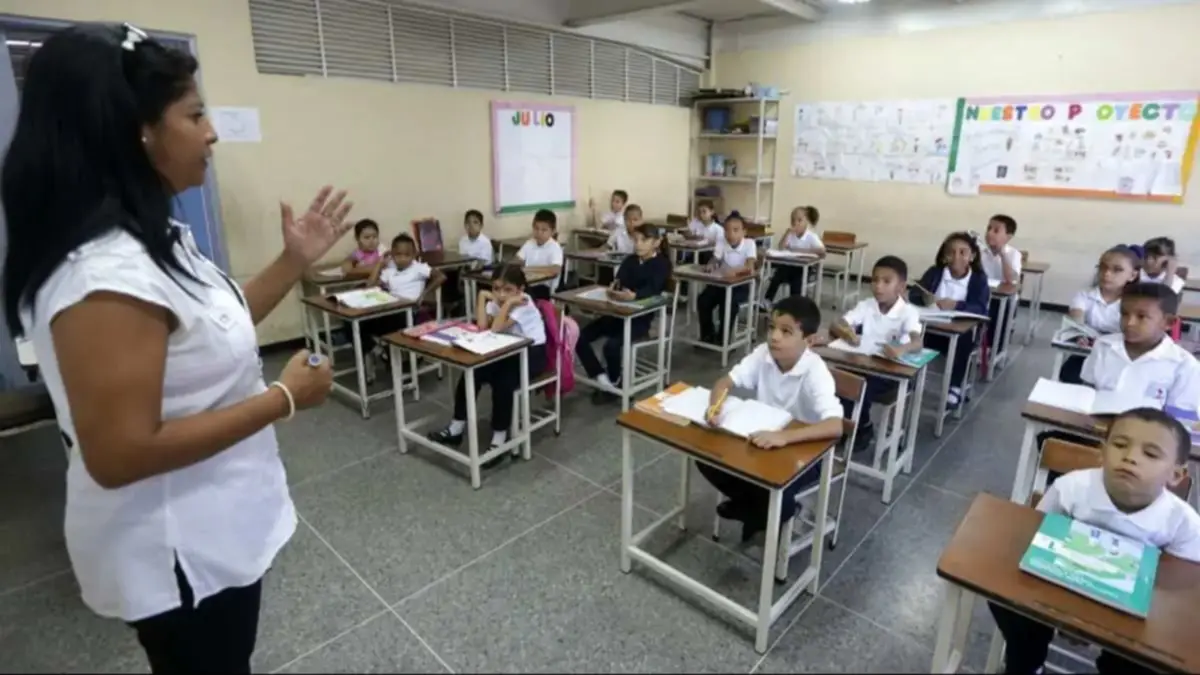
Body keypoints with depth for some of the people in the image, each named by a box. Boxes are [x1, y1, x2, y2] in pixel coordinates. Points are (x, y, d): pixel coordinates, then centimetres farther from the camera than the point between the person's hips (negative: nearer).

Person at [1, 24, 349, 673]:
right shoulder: (104, 272, -30)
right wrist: (285, 396, -25)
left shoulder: (154, 238, 1)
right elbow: (118, 455, -30)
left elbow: (214, 330, 11)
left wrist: (295, 261, 5)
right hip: (176, 551, -9)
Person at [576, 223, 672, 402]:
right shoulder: (630, 261, 11)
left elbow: (651, 289, -24)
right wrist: (613, 288, -32)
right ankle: (602, 377, -2)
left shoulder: (662, 264, -5)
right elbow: (618, 280, -7)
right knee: (580, 338, -11)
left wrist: (633, 295, -46)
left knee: (612, 345, -29)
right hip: (617, 313, 6)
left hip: (641, 318, -6)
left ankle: (615, 382, -1)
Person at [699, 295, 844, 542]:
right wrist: (715, 407, -34)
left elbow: (835, 426, -38)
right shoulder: (763, 354, -12)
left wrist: (784, 436, -52)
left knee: (773, 491, -31)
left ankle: (766, 519, 8)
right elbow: (726, 381, -11)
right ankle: (752, 505, 13)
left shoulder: (815, 371, -27)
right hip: (764, 441, 5)